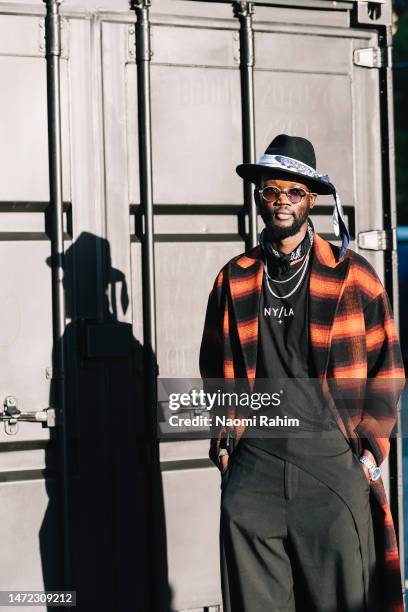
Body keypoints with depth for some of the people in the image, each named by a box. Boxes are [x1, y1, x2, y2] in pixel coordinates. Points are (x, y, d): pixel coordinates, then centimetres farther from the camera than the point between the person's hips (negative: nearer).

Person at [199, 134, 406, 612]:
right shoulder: (234, 280, 11)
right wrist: (223, 441, 9)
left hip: (334, 462, -2)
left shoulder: (351, 275, 4)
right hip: (253, 465, 2)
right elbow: (214, 370, 19)